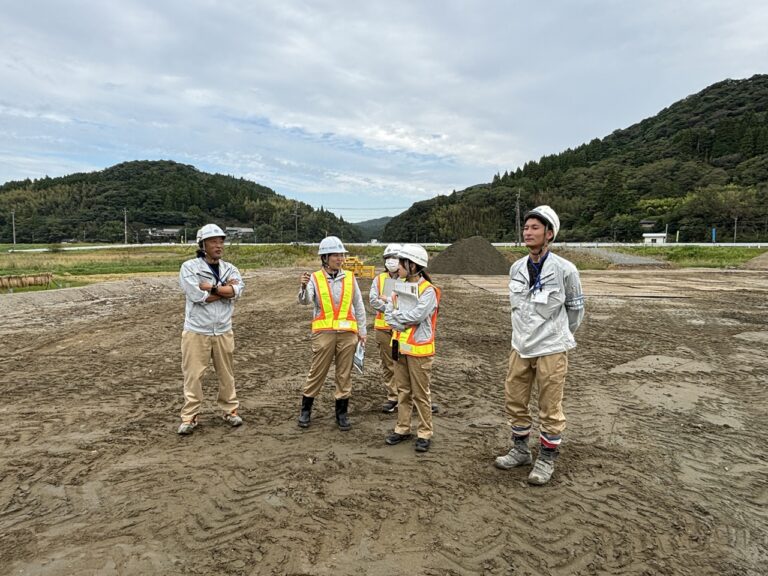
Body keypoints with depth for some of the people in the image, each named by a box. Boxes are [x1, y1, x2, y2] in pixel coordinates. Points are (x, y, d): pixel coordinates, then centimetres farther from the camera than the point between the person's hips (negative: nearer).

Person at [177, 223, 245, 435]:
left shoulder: (229, 268, 6)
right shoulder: (189, 267, -6)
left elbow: (237, 290, -13)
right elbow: (200, 296, -19)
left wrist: (211, 287, -18)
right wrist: (224, 288, -10)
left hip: (223, 331, 4)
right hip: (197, 331, -3)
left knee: (226, 373, 12)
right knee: (193, 375, 2)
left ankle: (229, 410, 26)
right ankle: (189, 416, 14)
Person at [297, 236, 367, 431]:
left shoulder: (350, 278, 5)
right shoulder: (315, 278, -2)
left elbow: (358, 306, 10)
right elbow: (304, 300, -16)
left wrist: (362, 330, 8)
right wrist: (304, 287, -37)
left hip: (347, 333, 2)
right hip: (323, 332, -2)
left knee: (344, 374, 8)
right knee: (317, 372, 6)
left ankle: (342, 413, 21)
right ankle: (306, 409, 24)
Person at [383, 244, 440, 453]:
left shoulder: (428, 290, -14)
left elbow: (416, 315, -24)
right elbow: (389, 314, 2)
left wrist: (396, 314, -9)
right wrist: (404, 323, -15)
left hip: (419, 349, -6)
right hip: (400, 346, 6)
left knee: (421, 393, 3)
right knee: (403, 390, 16)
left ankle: (424, 433, 16)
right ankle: (402, 428, 28)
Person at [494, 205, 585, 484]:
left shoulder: (564, 270, -14)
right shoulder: (516, 268, 1)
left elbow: (575, 308, 1)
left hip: (551, 350, -5)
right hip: (520, 347, 5)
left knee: (550, 408, 6)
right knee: (515, 400, 14)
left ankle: (547, 459, 24)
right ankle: (520, 450, 33)